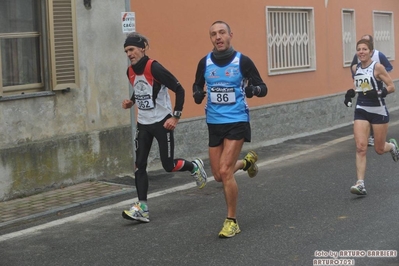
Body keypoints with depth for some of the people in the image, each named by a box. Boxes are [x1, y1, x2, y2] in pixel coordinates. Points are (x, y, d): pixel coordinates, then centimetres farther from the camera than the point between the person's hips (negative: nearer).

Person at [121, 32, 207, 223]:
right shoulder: (130, 71, 3)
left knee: (168, 165, 0)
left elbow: (179, 90, -17)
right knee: (140, 165, -3)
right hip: (143, 124, 7)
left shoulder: (154, 68, -20)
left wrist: (175, 116, -19)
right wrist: (131, 102, 2)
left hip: (162, 122, -7)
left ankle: (194, 166, 31)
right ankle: (142, 207, -1)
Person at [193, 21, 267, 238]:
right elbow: (197, 85, 16)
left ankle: (231, 221, 3)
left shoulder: (242, 61, -8)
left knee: (225, 171, -14)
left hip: (237, 122, -4)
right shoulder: (205, 63, 1)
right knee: (219, 176, 10)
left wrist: (253, 90, -26)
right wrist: (197, 94, -8)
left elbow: (262, 88, -2)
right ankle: (246, 161, 44)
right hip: (214, 123, 4)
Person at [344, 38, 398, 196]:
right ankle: (360, 184, -12)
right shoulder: (356, 69, 4)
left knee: (379, 149, 9)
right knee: (360, 147, -10)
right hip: (361, 111, 4)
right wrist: (351, 93, 2)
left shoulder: (377, 67, -12)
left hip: (378, 111, -4)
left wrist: (379, 93, -28)